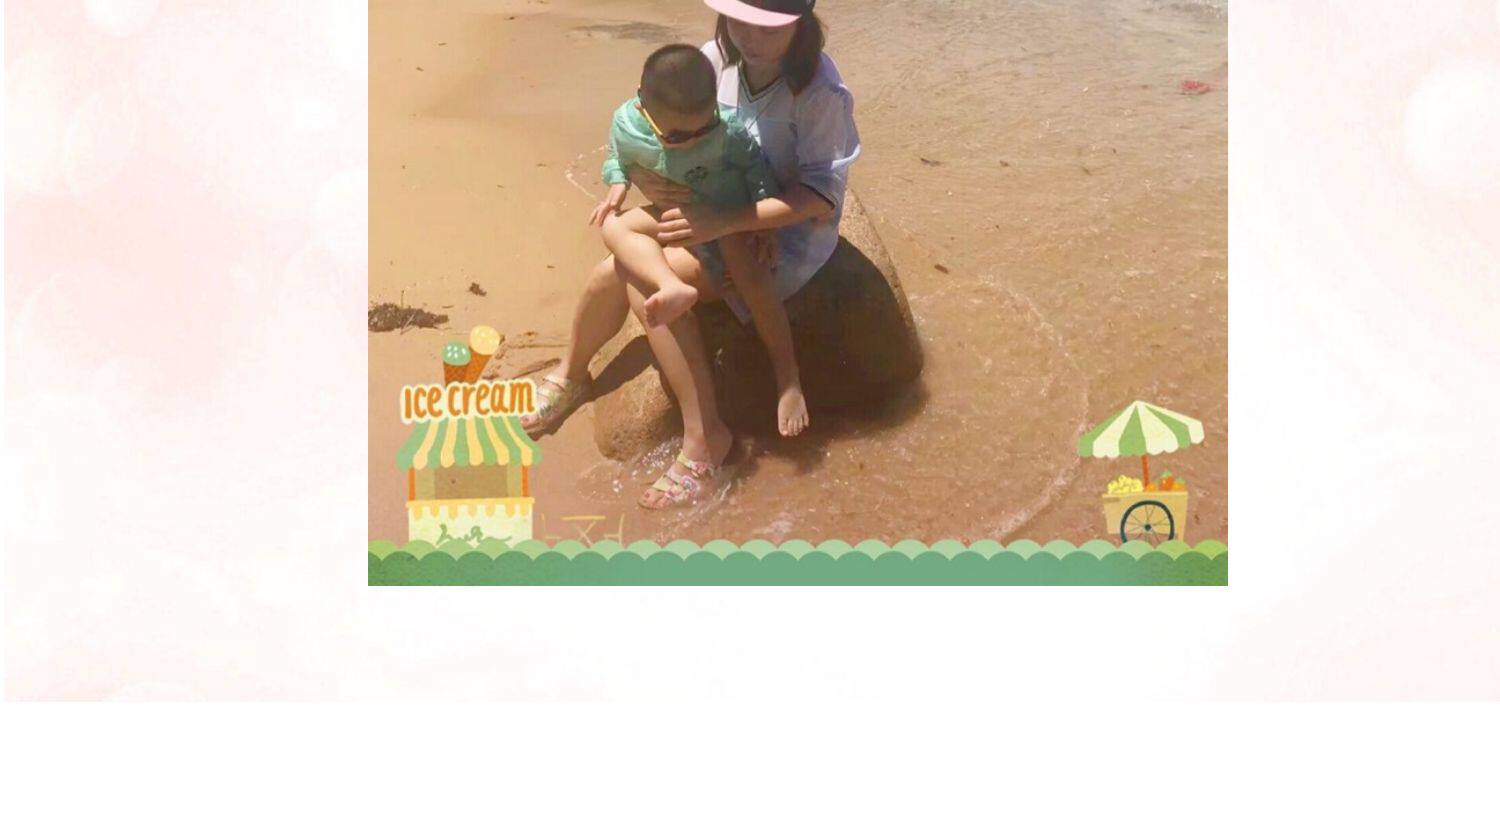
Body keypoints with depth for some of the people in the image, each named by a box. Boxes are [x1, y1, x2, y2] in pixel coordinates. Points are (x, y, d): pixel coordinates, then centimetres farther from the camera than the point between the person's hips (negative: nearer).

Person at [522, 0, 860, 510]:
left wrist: (723, 222, -35)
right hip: (714, 220, 6)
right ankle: (570, 375, 18)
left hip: (784, 239, -6)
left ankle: (704, 436, -16)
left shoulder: (819, 91, -23)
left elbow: (821, 195, -25)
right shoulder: (715, 60, -8)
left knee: (646, 281, -26)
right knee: (613, 271, -14)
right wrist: (643, 179, -23)